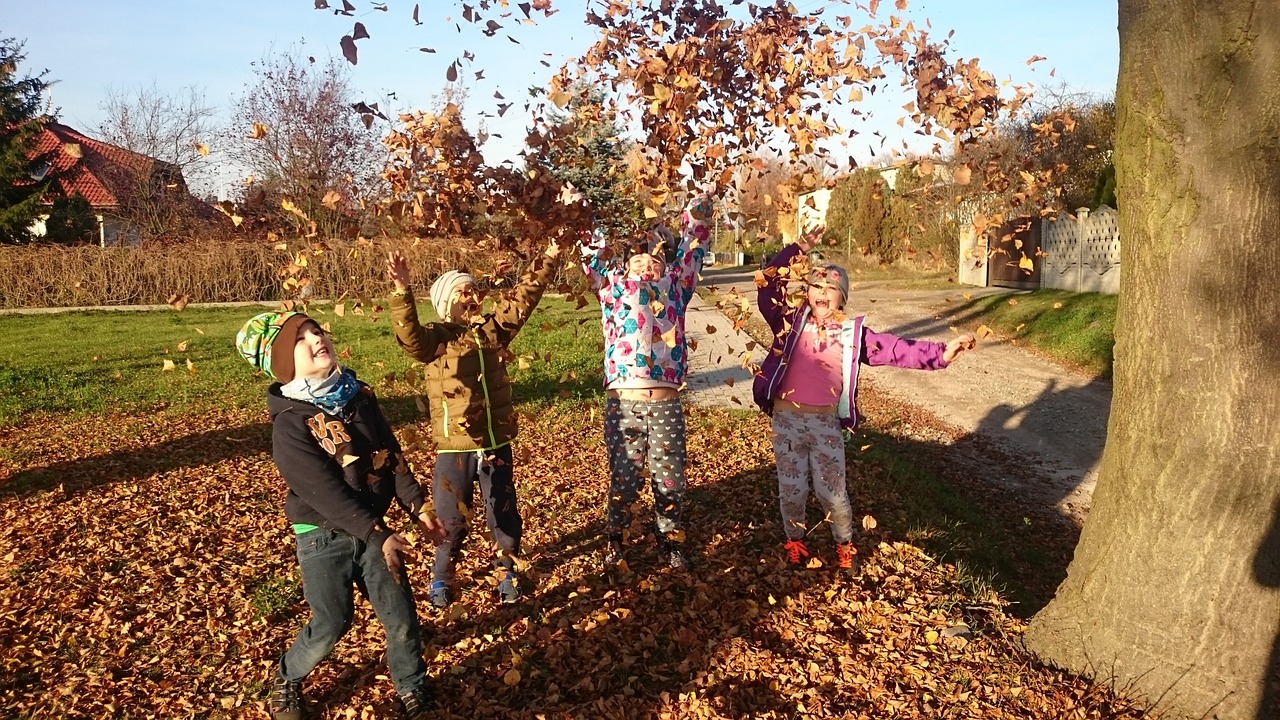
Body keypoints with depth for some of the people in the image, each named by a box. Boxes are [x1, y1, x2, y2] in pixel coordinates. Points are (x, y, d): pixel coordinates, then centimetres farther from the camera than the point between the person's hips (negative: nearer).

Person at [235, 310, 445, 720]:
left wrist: (417, 506, -5)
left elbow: (392, 455, 3)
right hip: (323, 537, -4)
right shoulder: (289, 422, -17)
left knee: (401, 615, 5)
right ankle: (287, 679, 32)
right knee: (330, 625, 2)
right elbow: (324, 491, -21)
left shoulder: (359, 396, 1)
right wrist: (378, 535, -22)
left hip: (372, 529, 5)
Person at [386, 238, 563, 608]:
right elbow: (408, 332, -28)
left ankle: (507, 572, 35)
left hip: (497, 444, 4)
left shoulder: (493, 328, 5)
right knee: (451, 520, 7)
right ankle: (441, 579, 31)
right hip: (455, 448, -4)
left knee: (505, 514, 14)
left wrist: (547, 262, 7)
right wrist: (402, 291, -43)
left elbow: (522, 299, 11)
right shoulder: (435, 338, -8)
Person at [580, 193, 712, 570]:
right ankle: (615, 540, 28)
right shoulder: (612, 285, 10)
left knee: (670, 480, 10)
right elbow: (592, 249, 8)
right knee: (623, 478, 8)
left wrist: (699, 205, 10)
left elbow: (693, 241, 13)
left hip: (666, 403, 1)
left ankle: (670, 541, 29)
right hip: (622, 402, -1)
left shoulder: (675, 284, 12)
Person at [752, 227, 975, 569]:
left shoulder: (853, 334, 2)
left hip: (827, 422, 0)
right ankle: (794, 542, 34)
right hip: (787, 418, 0)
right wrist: (798, 249, -14)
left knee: (832, 491, 6)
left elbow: (896, 348, -3)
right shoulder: (792, 321, 0)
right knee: (791, 490, 10)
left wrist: (939, 353, -13)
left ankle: (844, 546, 30)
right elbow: (766, 283, -7)